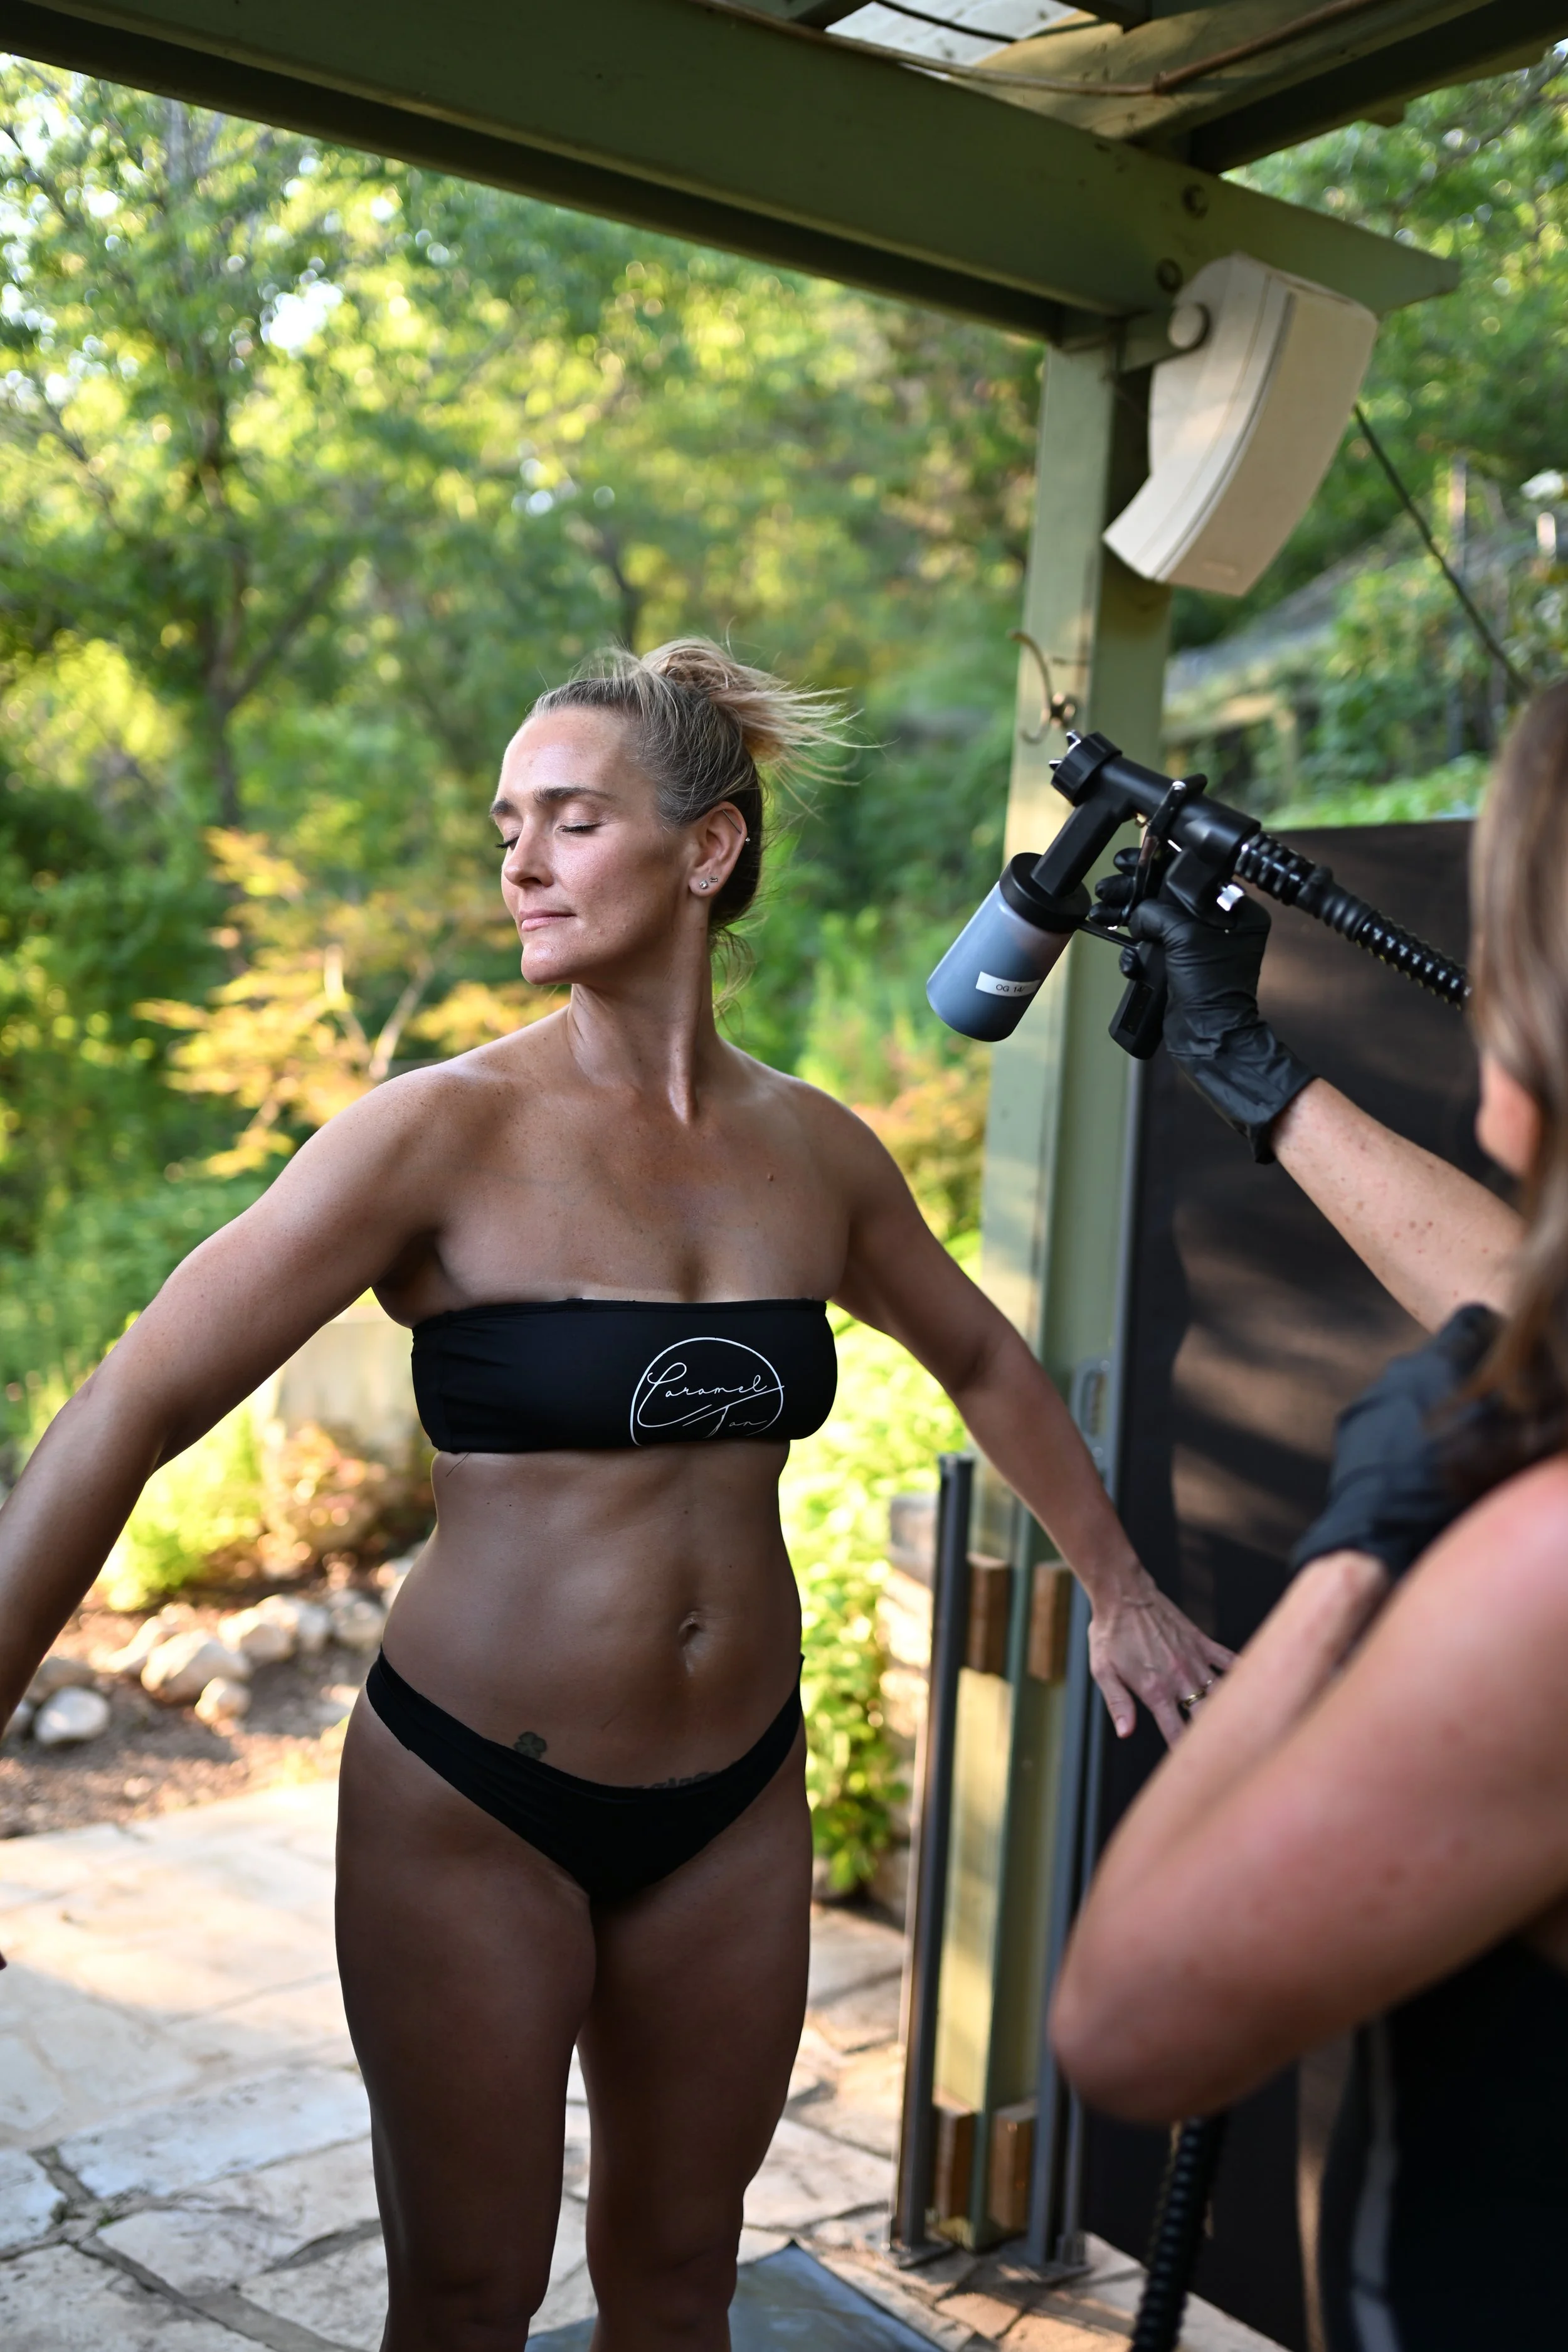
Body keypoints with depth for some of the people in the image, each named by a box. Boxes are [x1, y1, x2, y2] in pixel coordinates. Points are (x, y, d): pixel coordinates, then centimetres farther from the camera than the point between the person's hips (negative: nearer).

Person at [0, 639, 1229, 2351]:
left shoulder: (811, 1151, 0)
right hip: (472, 1804, -3)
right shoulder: (447, 1135, -14)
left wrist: (1119, 1587, 22)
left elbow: (979, 1359, 17)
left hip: (734, 1803, 4)